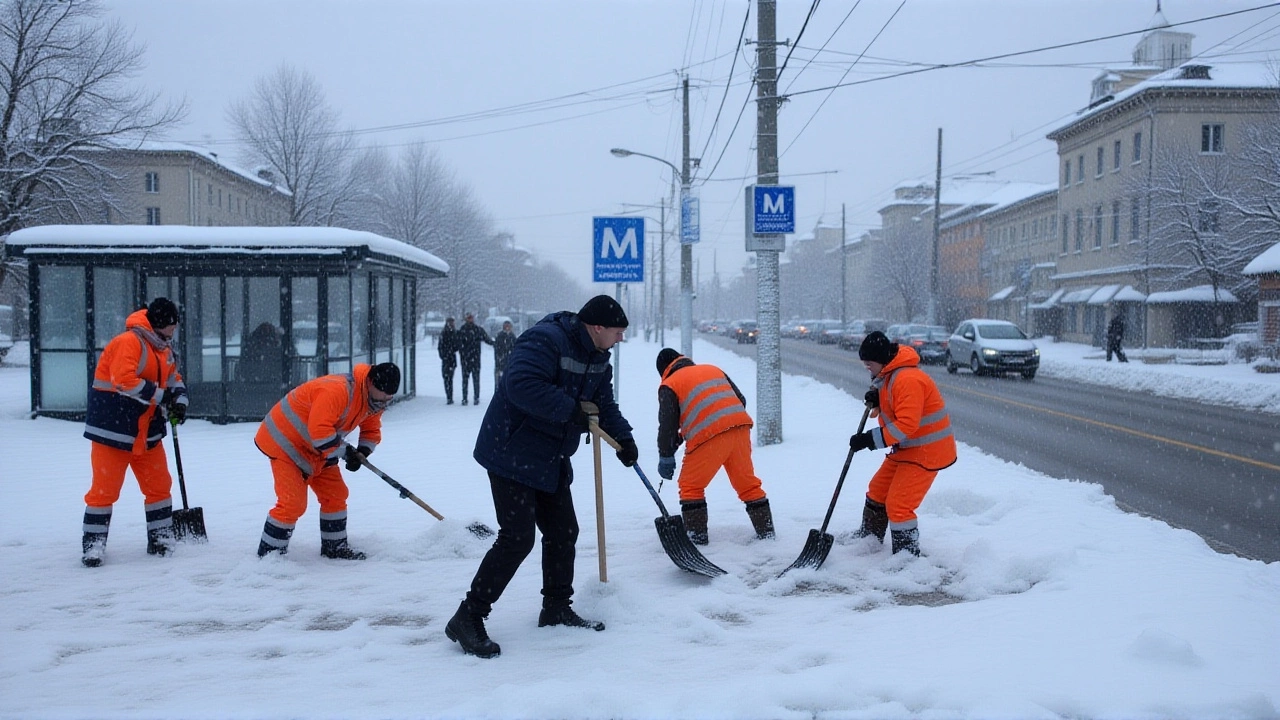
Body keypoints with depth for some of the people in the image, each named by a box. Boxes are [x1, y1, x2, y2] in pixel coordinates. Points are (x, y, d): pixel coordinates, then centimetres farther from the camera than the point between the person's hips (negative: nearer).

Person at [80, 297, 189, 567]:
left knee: (159, 485, 10)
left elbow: (174, 380, 19)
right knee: (105, 489, -3)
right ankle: (92, 544, 8)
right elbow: (124, 380, -29)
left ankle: (161, 540, 21)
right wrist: (160, 395, -22)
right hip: (113, 431, -8)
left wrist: (179, 400, -2)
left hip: (147, 434, 8)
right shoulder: (128, 342, -18)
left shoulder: (164, 351, 11)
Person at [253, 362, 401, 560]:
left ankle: (335, 547, 23)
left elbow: (372, 431, 8)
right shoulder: (336, 391, -34)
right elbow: (319, 431, -37)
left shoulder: (374, 401, -3)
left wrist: (362, 452, -12)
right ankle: (269, 552, 1)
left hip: (316, 450, 9)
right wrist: (345, 451, -26)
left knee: (335, 494, 9)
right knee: (293, 502, -13)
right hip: (285, 444, -9)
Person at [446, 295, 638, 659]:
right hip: (512, 455, -10)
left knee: (563, 532, 13)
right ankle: (467, 619, -4)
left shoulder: (598, 358, 9)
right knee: (517, 539, -13)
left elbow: (604, 403, 18)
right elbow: (521, 385, -35)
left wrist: (623, 437, 2)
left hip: (552, 461, 10)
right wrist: (571, 410, -29)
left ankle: (556, 608, 30)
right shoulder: (545, 339, -22)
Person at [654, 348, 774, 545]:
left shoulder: (669, 385, 11)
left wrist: (666, 458, 11)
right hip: (740, 426, 6)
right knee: (747, 482, 17)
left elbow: (667, 424, 4)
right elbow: (741, 400, 23)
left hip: (709, 435, -5)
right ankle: (766, 530, 20)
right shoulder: (713, 369, 27)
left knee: (690, 486, 9)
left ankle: (696, 535, 6)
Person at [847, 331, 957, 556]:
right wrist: (876, 399, -5)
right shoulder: (888, 376, 7)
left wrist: (869, 439, -29)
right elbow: (889, 411, 17)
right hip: (905, 448, 11)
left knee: (898, 504, -13)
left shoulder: (908, 379, -27)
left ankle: (908, 553, 0)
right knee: (878, 489, 20)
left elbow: (906, 424, -31)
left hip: (926, 452, -11)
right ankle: (869, 536, 38)